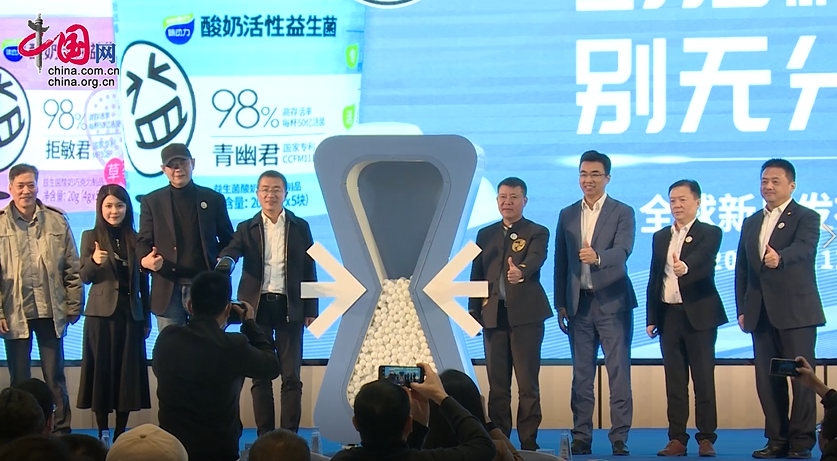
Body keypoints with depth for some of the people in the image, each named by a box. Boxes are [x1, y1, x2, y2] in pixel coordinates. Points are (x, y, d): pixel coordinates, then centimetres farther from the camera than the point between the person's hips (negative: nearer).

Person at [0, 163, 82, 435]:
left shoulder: (56, 220, 4)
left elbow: (72, 267, 7)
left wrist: (74, 306, 4)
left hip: (50, 311, 1)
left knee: (55, 377, 5)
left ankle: (61, 431, 11)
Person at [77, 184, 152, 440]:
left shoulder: (135, 239, 9)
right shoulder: (91, 237, 3)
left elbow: (143, 282, 12)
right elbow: (85, 277, -4)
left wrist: (147, 318, 11)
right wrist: (94, 261, -26)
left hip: (130, 314, 2)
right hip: (101, 313, -2)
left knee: (127, 374, 2)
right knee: (102, 372, -1)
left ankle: (120, 436, 9)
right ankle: (102, 435, 5)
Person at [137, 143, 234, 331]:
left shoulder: (213, 199, 10)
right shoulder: (152, 202, 9)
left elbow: (228, 240, 16)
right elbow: (143, 241, 6)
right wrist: (145, 260, -16)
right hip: (168, 288, 0)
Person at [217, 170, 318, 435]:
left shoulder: (300, 227, 7)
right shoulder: (246, 229, 8)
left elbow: (310, 271, 7)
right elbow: (231, 252, -9)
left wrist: (311, 311, 3)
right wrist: (225, 262, -34)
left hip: (290, 308, -1)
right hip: (257, 307, 1)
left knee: (291, 376, -1)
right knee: (260, 375, 4)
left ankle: (290, 434, 4)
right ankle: (264, 434, 10)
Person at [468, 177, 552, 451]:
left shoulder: (537, 233, 2)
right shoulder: (485, 235, 15)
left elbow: (535, 259, -20)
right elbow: (476, 275, 16)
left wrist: (521, 272, -42)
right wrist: (473, 311, 7)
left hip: (526, 315, -4)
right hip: (493, 315, 4)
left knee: (528, 383, -4)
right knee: (496, 384, 6)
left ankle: (529, 443, 1)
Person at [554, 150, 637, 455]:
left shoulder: (623, 213, 0)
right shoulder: (567, 215, 11)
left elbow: (623, 250, -17)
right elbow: (560, 262, 11)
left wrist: (597, 257, -37)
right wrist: (560, 304, 7)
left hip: (612, 302, -4)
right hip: (579, 302, 4)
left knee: (618, 372, -4)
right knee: (581, 374, 6)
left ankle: (619, 438, -1)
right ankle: (581, 436, 9)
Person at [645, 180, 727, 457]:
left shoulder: (710, 234, 0)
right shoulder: (660, 237, 15)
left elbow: (701, 259, -22)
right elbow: (654, 278, 15)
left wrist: (685, 266, -44)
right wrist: (651, 317, 9)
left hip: (699, 315, -4)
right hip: (669, 315, 4)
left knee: (704, 379, -3)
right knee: (674, 380, 4)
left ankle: (706, 438, 1)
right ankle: (677, 439, 7)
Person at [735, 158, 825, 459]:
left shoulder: (806, 218, -1)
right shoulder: (751, 223, 18)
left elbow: (803, 247, -22)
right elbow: (742, 270, 18)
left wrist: (779, 258, -42)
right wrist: (742, 309, 10)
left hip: (796, 312, -6)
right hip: (761, 314, 6)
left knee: (801, 377, -4)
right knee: (767, 379, 5)